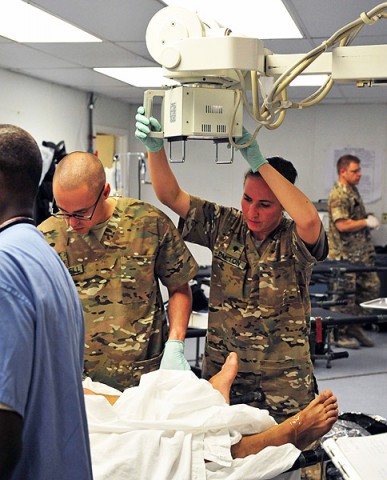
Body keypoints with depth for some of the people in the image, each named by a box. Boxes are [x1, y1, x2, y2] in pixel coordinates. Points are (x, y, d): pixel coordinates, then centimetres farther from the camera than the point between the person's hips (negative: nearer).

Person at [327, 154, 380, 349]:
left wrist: (369, 221, 11)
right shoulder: (338, 195, -17)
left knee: (371, 287, 12)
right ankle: (340, 334, 9)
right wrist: (367, 222, -16)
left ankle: (355, 327, 21)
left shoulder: (353, 190, 15)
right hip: (345, 254, -10)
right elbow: (342, 224, -25)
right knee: (344, 295, -2)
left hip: (361, 253, 10)